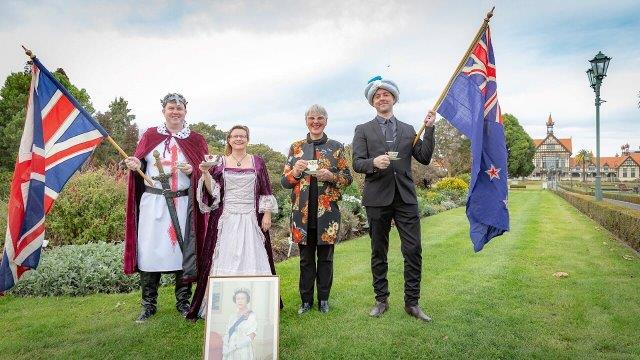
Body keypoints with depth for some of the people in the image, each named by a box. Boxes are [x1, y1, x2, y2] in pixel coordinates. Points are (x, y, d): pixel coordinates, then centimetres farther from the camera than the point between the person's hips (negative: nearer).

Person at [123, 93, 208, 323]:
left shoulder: (195, 140, 8)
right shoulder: (150, 135, 12)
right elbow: (138, 163, 14)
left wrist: (192, 171, -13)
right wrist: (134, 165, -7)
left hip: (183, 204, 0)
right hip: (153, 202, 1)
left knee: (183, 251, 2)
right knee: (150, 250, 0)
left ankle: (183, 301, 16)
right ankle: (148, 304, 13)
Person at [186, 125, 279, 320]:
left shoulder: (257, 162, 7)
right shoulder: (219, 163, 7)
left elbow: (265, 191, 6)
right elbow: (212, 192, -1)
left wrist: (267, 215, -2)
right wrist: (205, 173, -15)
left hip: (251, 220, 0)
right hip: (225, 221, 0)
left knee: (251, 259, 3)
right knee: (224, 259, 1)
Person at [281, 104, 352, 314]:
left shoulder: (336, 147, 6)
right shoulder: (296, 147, 8)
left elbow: (348, 178, 6)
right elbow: (284, 182, 8)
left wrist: (331, 176, -14)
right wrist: (296, 171, -13)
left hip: (327, 211, -1)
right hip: (303, 211, 1)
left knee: (325, 258, 7)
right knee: (306, 258, 9)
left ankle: (323, 300, 22)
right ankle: (306, 300, 22)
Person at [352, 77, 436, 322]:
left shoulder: (408, 130, 14)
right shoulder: (363, 130, 7)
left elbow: (425, 158, 5)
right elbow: (357, 164, -2)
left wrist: (429, 129, -2)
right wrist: (374, 162, -22)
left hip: (405, 198, 2)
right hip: (378, 198, -1)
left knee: (413, 250, -1)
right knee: (378, 252, 8)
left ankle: (412, 302, 12)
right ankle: (381, 300, 22)